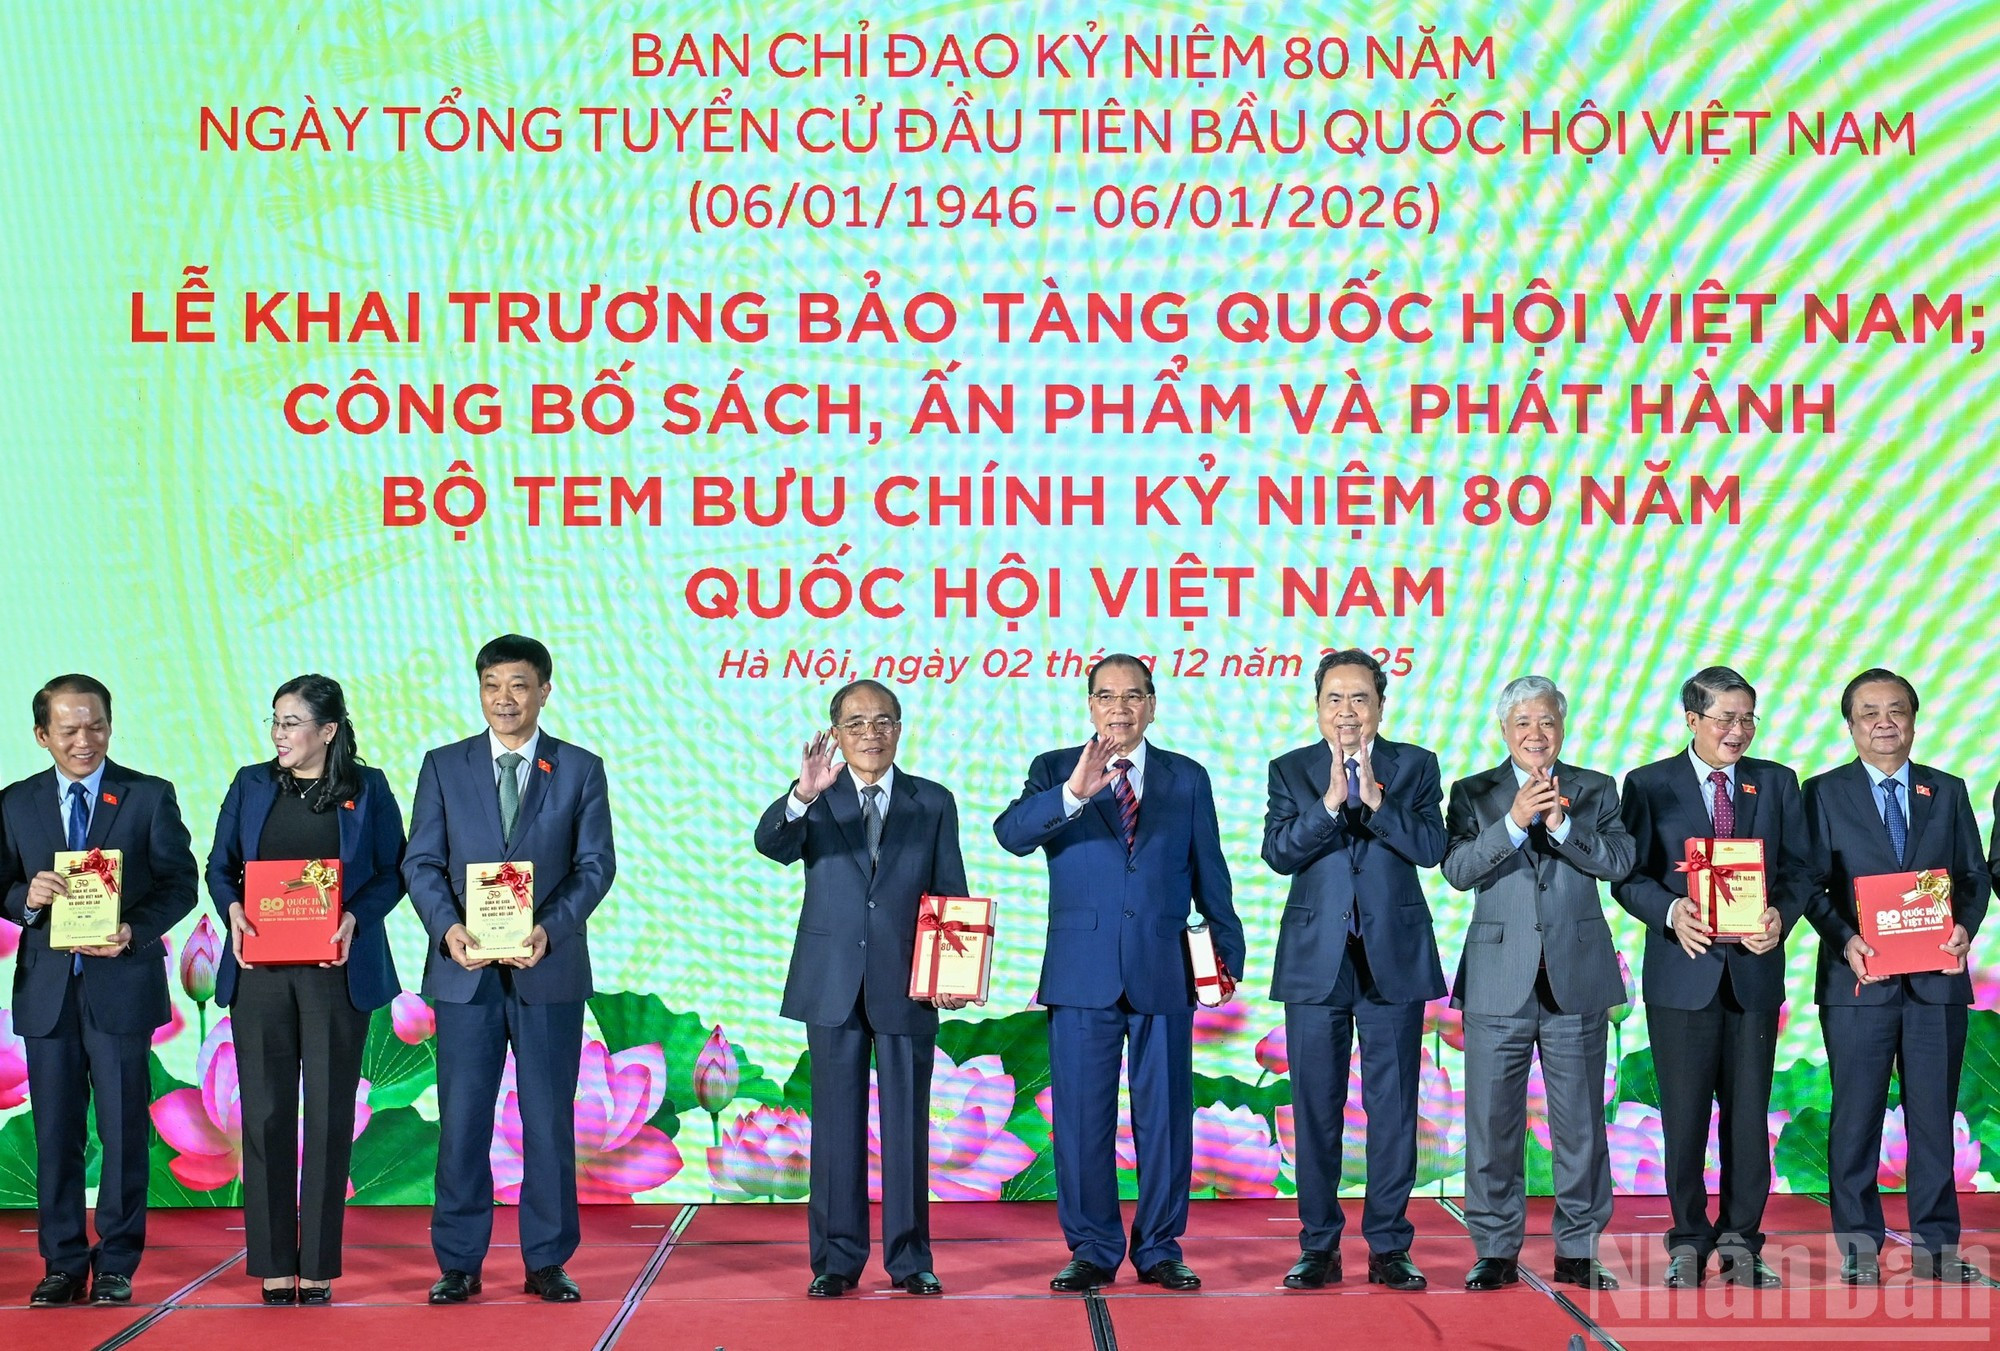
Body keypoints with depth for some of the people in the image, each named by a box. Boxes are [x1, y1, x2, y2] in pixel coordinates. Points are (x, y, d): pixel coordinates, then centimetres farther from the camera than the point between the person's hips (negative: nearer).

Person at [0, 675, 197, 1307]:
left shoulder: (149, 797, 3)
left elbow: (179, 881, 0)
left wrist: (135, 929, -17)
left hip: (122, 982, -2)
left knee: (124, 1131, 1)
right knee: (55, 1134, 6)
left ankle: (116, 1265, 10)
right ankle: (63, 1266, 15)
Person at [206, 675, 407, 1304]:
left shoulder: (367, 790, 4)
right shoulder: (251, 785, 10)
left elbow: (392, 871, 4)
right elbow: (219, 866, 12)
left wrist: (354, 917, -13)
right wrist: (233, 910, -8)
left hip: (336, 970, -2)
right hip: (260, 968, 2)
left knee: (329, 1115, 1)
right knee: (266, 1114, 1)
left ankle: (318, 1265, 8)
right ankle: (273, 1264, 7)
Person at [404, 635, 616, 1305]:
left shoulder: (581, 769, 6)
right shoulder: (443, 766, 8)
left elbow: (596, 863, -1)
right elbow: (421, 863, 3)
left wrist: (549, 928, -17)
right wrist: (448, 928, -15)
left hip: (548, 968, 0)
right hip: (465, 969, 1)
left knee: (549, 1119, 4)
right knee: (462, 1120, 3)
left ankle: (547, 1263, 13)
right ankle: (458, 1263, 11)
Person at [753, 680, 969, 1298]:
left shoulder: (934, 803, 8)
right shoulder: (814, 801, 5)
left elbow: (952, 894, 7)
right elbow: (770, 842, -16)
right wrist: (803, 795, -35)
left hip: (908, 987, 0)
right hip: (833, 986, 0)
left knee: (907, 1125, 4)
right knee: (836, 1125, 4)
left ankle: (910, 1259, 12)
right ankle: (836, 1260, 11)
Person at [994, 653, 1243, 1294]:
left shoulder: (1187, 779, 10)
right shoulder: (1054, 770, 5)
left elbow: (1209, 874, 12)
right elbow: (1011, 834, -14)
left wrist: (1228, 953, 6)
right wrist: (1073, 793, -29)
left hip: (1164, 971, 1)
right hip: (1082, 972, -1)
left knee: (1164, 1117, 4)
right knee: (1082, 1119, 3)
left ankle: (1160, 1248, 15)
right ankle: (1092, 1250, 13)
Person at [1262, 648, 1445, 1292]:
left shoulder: (1415, 766, 5)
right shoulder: (1291, 770, 6)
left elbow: (1431, 847, -8)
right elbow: (1279, 852, -8)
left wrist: (1374, 799, -18)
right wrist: (1331, 800, -19)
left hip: (1395, 958, 0)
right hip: (1316, 960, 0)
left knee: (1393, 1110, 3)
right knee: (1316, 1110, 4)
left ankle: (1389, 1247, 11)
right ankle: (1319, 1247, 12)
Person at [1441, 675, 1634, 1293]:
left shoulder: (1596, 791, 9)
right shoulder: (1473, 794, 6)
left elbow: (1620, 860, -5)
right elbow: (1458, 870, -8)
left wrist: (1562, 825, -18)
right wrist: (1514, 822, -19)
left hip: (1577, 979, 1)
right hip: (1499, 979, 0)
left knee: (1580, 1120, 5)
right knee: (1492, 1120, 1)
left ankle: (1578, 1251, 14)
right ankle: (1496, 1250, 10)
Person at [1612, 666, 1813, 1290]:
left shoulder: (1776, 783, 9)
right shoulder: (1648, 785, 2)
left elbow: (1800, 869, 6)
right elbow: (1629, 877, -1)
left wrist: (1781, 917, -14)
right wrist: (1670, 913, -20)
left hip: (1755, 966, 2)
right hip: (1682, 970, -2)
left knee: (1749, 1113, 6)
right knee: (1684, 1115, 3)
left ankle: (1740, 1240, 16)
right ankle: (1688, 1240, 14)